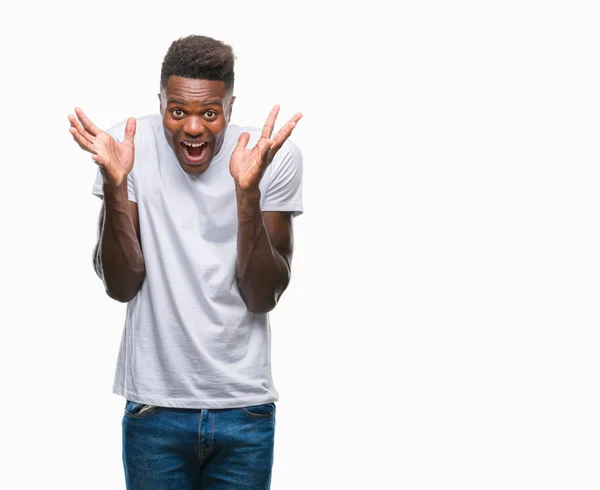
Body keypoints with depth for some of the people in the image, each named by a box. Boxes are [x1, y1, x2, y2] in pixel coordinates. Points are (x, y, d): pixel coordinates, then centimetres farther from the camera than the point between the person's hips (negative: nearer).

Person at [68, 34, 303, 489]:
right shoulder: (129, 144, -8)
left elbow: (263, 297, -11)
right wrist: (114, 183, -23)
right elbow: (120, 287, -10)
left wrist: (248, 191, -23)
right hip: (155, 405, 0)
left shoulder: (276, 155, -8)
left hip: (246, 407, 0)